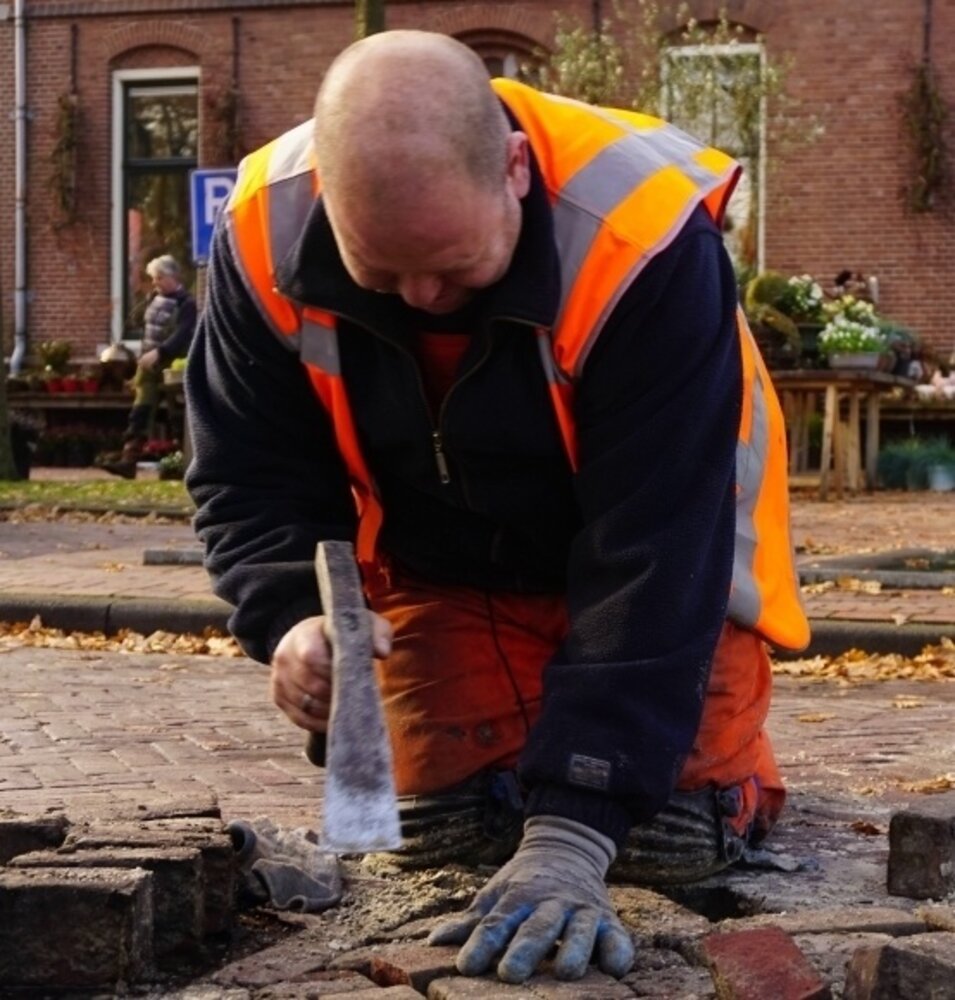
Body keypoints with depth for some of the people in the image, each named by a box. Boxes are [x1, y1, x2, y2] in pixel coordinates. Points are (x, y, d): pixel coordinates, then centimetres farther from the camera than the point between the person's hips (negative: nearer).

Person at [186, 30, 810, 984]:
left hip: (660, 562, -2)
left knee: (672, 832, -13)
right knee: (446, 829, -6)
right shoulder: (269, 233, -26)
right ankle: (525, 737, 30)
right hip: (442, 571, 3)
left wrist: (574, 823, -42)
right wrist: (293, 618, -36)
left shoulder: (642, 237, -38)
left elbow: (651, 553, -37)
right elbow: (250, 478, -13)